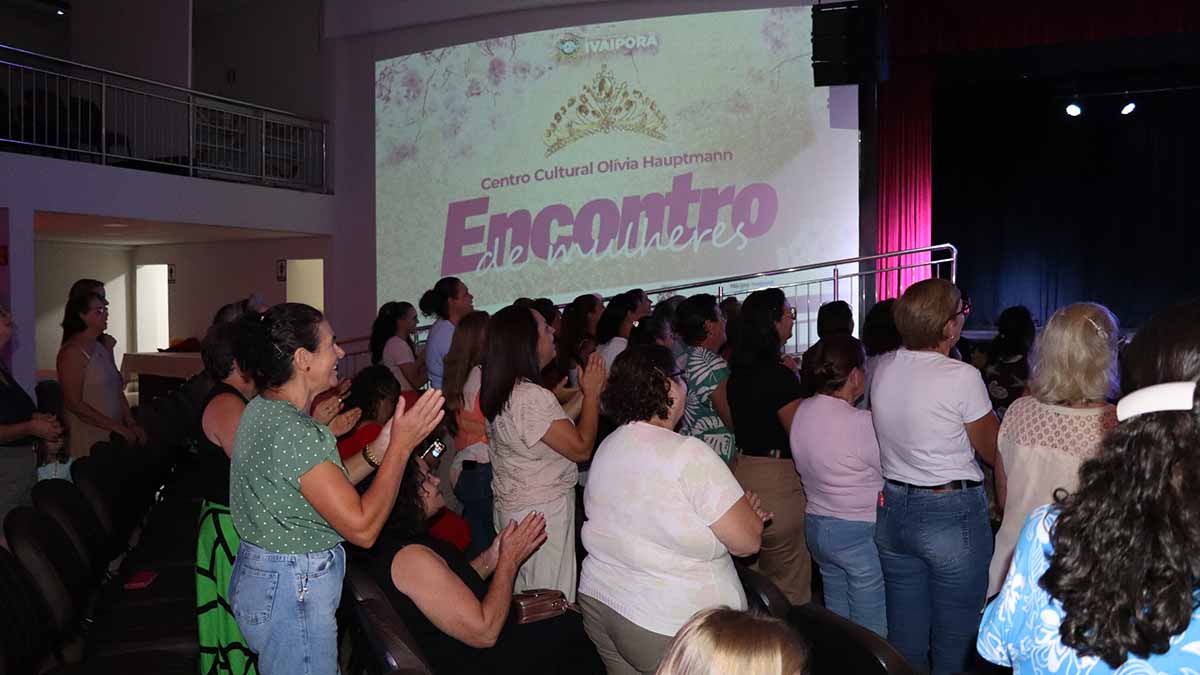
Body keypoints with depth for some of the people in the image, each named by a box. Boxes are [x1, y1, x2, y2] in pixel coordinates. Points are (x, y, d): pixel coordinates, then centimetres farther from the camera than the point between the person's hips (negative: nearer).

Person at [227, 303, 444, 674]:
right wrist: (400, 446, -20)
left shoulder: (261, 409, 6)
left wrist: (378, 450, 0)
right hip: (292, 596, -10)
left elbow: (326, 486, 10)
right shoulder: (294, 432, -26)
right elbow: (362, 528, -26)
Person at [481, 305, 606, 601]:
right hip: (542, 512, -9)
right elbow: (581, 448, -19)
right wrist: (592, 394, -9)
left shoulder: (498, 392, 6)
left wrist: (583, 394, 12)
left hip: (510, 507, 9)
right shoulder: (533, 397, -23)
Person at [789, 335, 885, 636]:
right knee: (871, 628, 6)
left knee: (836, 619, 19)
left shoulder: (802, 412, -1)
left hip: (816, 525, 7)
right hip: (859, 531, -7)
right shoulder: (861, 422, -22)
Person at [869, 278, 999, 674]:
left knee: (903, 635, 17)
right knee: (954, 641, 10)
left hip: (891, 511, 6)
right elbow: (993, 451, -6)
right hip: (951, 515, -6)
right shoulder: (962, 377, -17)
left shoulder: (883, 369, 0)